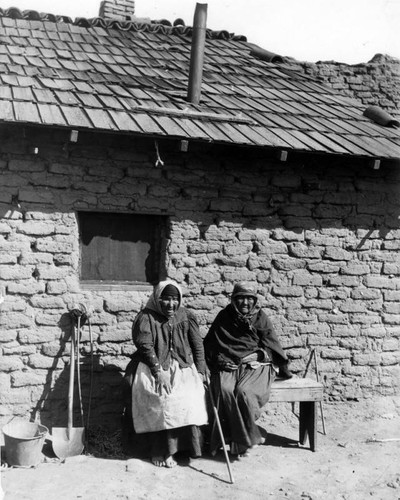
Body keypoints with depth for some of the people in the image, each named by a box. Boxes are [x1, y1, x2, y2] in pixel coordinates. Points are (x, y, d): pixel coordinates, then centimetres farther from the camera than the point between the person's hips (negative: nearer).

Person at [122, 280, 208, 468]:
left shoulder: (186, 316, 8)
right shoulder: (146, 317, -3)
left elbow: (198, 345, 8)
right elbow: (145, 347, -11)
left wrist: (200, 372, -2)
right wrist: (159, 372, -21)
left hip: (183, 367, 3)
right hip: (153, 366, -3)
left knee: (192, 396, -23)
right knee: (164, 398, -27)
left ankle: (188, 444, -9)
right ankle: (161, 451, -15)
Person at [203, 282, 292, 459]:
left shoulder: (260, 317, 8)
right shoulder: (224, 317, 9)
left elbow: (272, 346, 10)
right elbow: (209, 344, 14)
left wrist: (285, 371, 11)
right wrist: (219, 361, -1)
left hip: (255, 365, -1)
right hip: (228, 365, 1)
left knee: (244, 391, -31)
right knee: (224, 390, -30)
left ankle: (241, 441, -14)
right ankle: (250, 438, -21)